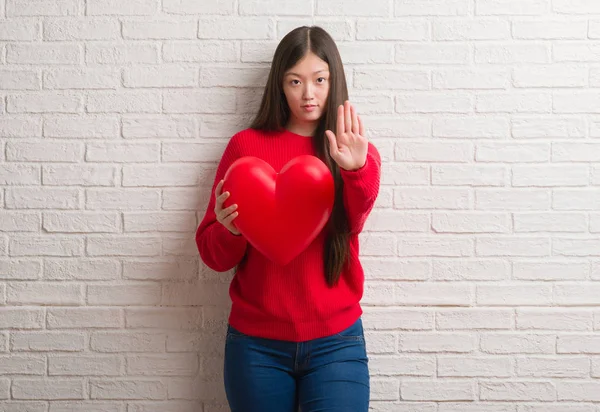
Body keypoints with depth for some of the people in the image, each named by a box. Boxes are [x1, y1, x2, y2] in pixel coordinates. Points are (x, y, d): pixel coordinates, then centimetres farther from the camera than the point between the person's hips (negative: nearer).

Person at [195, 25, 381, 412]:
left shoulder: (358, 153, 3)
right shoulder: (246, 145, 0)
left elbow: (354, 219, -19)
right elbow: (214, 255, 1)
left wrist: (356, 169, -38)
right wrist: (230, 229, -20)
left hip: (335, 341, 0)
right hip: (256, 342, 0)